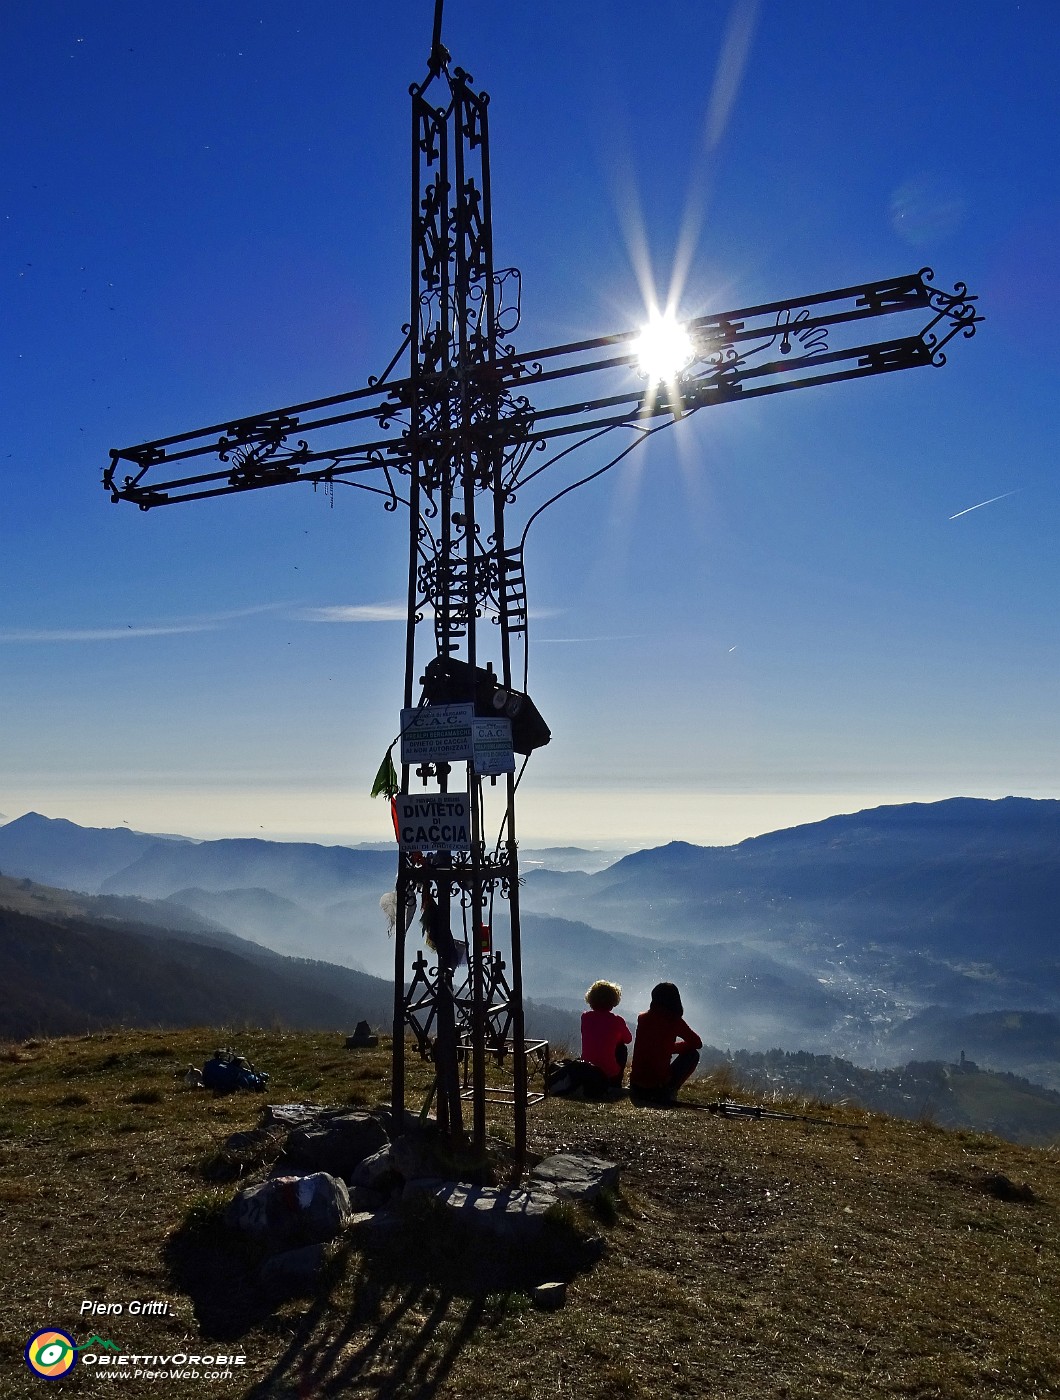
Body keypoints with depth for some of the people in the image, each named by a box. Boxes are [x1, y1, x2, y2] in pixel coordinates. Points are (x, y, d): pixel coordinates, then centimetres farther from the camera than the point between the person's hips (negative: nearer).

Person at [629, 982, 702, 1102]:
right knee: (692, 1054, 15)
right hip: (658, 1084, -5)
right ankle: (669, 1091, 8)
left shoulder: (642, 1018, 3)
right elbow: (697, 1043, 6)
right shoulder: (675, 1021, -7)